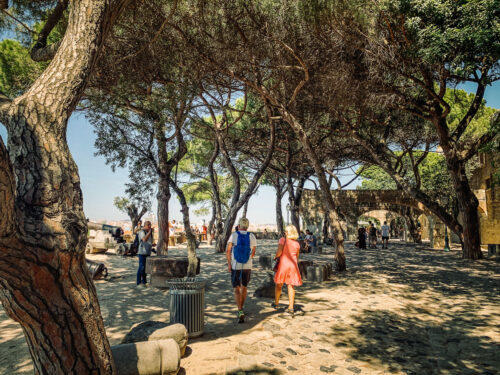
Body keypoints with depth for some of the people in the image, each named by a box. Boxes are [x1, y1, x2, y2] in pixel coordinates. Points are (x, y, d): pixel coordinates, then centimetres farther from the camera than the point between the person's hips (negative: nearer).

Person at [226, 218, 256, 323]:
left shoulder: (234, 235, -8)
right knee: (244, 288, 21)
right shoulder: (252, 236, -2)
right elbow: (253, 253, 8)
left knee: (237, 290, 3)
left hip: (235, 267, -2)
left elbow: (228, 251, -18)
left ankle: (240, 312, -15)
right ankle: (241, 308, 35)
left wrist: (229, 264, -11)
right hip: (247, 267, 2)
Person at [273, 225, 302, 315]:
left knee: (278, 284, 14)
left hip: (283, 263, -3)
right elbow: (297, 257, 12)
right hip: (293, 265, 3)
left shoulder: (283, 240, -7)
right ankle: (291, 307, 4)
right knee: (291, 286, 6)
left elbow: (279, 252, -17)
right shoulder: (297, 243, 6)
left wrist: (275, 257, 1)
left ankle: (276, 304, 27)